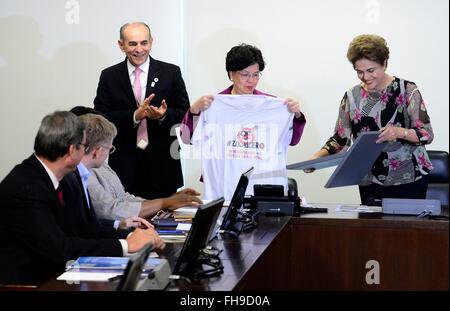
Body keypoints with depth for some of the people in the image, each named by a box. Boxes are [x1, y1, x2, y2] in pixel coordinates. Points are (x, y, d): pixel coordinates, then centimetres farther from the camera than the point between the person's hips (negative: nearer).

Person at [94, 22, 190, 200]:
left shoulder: (171, 73, 4)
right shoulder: (109, 76, 6)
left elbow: (185, 112, 5)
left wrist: (164, 115, -17)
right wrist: (134, 116, -15)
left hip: (162, 164, 0)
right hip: (124, 163, 0)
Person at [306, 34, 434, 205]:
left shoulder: (407, 90, -4)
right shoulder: (352, 96, 5)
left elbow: (427, 134, -7)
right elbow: (340, 139, 8)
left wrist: (400, 132, -26)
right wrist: (318, 156, -10)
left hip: (409, 179, -2)